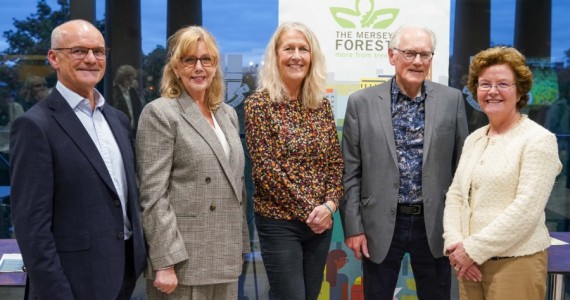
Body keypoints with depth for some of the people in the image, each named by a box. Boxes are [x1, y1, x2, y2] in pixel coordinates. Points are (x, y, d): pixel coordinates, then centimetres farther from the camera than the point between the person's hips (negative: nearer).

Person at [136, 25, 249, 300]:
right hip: (183, 260, -6)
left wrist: (240, 245, 14)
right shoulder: (160, 113, -7)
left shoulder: (228, 114, 13)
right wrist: (165, 262, -17)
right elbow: (153, 195, -13)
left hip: (225, 258, 6)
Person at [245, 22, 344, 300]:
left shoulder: (322, 105, 7)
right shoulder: (259, 103, -8)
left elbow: (336, 162, 7)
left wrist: (329, 205, -9)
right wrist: (307, 211, -13)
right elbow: (264, 168, -13)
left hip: (320, 221, 5)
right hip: (279, 222, -5)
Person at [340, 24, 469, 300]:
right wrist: (353, 226, -4)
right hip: (380, 225, -1)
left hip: (434, 225, 1)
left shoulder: (452, 99, 1)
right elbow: (350, 171, -1)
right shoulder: (362, 102, -3)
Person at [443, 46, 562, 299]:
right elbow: (455, 195, 9)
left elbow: (527, 208, -17)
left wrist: (473, 249, -17)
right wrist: (454, 243, -7)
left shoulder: (538, 139, -9)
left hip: (516, 262, -6)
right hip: (469, 261, 6)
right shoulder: (473, 139, 11)